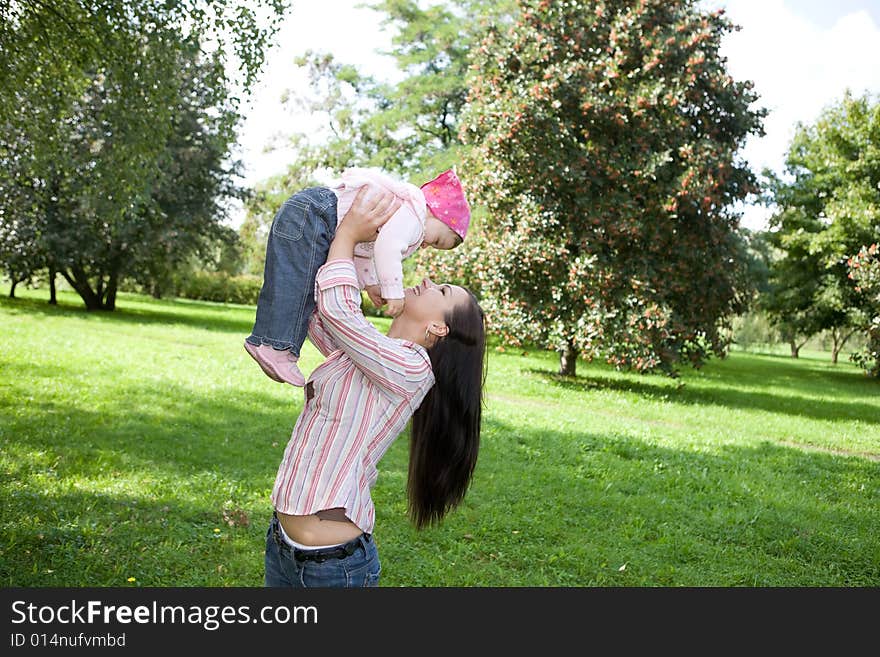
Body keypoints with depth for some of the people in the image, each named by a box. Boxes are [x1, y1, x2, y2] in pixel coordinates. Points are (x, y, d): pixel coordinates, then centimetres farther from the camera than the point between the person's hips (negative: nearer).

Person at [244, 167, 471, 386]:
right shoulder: (414, 214, -9)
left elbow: (362, 252, 27)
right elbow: (386, 247, -25)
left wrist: (370, 283, 17)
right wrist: (393, 292, -21)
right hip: (308, 213, -10)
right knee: (295, 286, -15)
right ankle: (277, 345, -19)